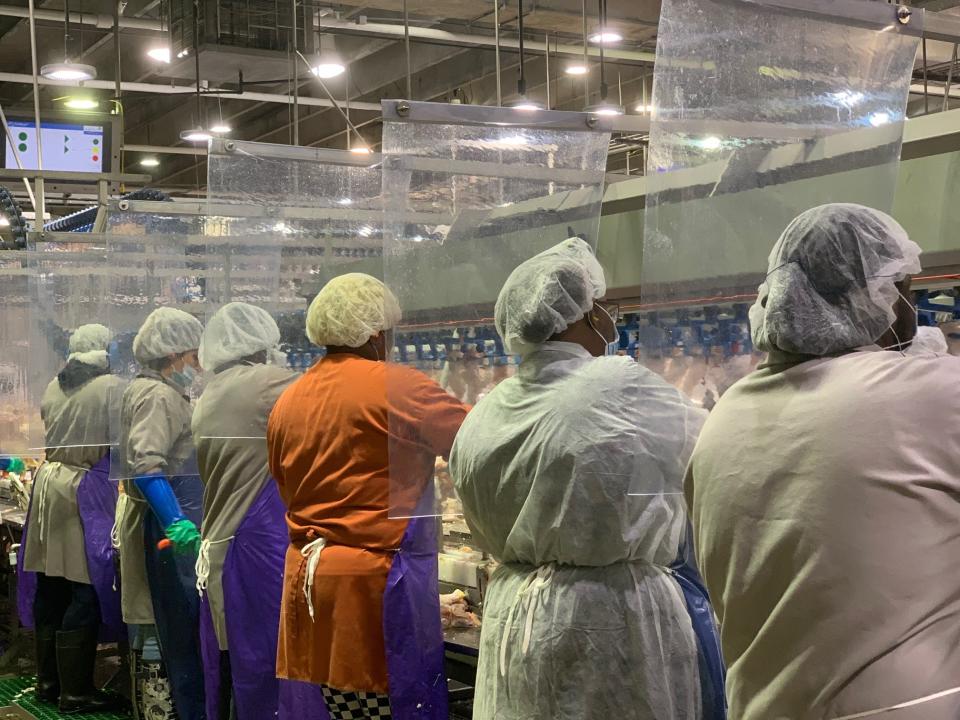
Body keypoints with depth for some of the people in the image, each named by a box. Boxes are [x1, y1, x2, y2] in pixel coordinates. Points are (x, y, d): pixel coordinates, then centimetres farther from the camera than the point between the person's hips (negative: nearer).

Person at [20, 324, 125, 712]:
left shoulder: (53, 386, 8)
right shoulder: (112, 387, -9)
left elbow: (51, 430, 15)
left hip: (49, 480, 7)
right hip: (86, 488, -7)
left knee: (50, 589, 13)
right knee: (85, 592, -1)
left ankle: (48, 681, 23)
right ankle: (75, 692, 3)